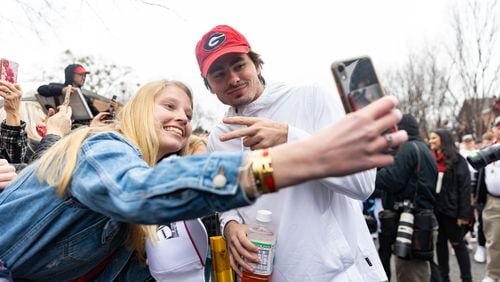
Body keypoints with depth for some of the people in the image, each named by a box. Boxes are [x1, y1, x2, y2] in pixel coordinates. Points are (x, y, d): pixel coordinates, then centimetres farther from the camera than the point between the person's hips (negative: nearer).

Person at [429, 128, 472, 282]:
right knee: (440, 243, 12)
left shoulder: (457, 160, -7)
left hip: (451, 210, -4)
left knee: (458, 243, 7)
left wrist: (464, 214, -14)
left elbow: (465, 188, -9)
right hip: (434, 209, 4)